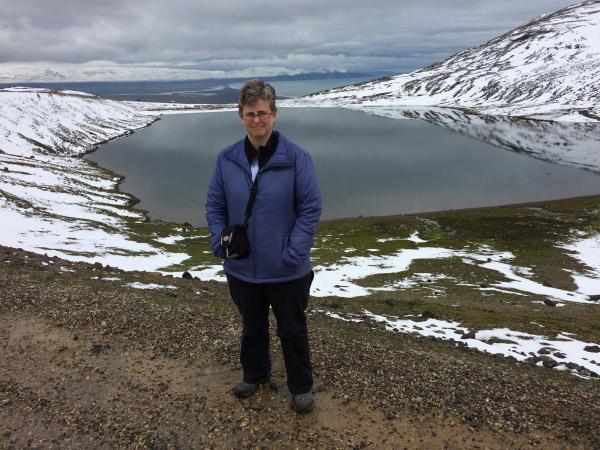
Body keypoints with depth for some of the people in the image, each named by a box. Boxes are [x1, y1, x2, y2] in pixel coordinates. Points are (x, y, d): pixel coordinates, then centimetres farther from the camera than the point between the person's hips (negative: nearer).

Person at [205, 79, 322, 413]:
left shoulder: (297, 158, -14)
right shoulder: (227, 159, -3)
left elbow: (311, 208, -11)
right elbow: (215, 206, 6)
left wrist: (293, 253, -17)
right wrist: (220, 242, -7)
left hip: (287, 272, -3)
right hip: (242, 269, 4)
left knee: (292, 330, 14)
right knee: (252, 326, 24)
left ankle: (302, 386, 37)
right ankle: (255, 374, 49)